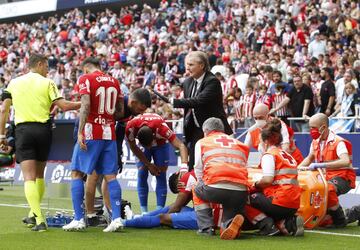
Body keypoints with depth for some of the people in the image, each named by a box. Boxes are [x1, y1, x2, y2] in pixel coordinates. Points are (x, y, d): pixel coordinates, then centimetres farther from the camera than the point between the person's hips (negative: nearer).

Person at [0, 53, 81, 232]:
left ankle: (39, 219, -19)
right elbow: (63, 105, -7)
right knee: (39, 175, 18)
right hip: (43, 129, 0)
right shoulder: (47, 83, 3)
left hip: (23, 130, 0)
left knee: (29, 177, -5)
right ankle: (34, 214, 25)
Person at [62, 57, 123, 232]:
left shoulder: (86, 79, -4)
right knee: (110, 176, 6)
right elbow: (120, 110, 14)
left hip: (91, 134, -5)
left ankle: (79, 219, -1)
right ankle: (116, 218, -1)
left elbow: (86, 106, -16)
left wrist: (80, 132, -17)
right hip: (109, 133, 5)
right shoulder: (114, 81, 13)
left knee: (77, 174, 3)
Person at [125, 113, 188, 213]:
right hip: (141, 146, 1)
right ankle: (144, 212, -4)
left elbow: (181, 145, -48)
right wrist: (148, 164, -16)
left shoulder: (160, 127, -44)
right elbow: (133, 147, -17)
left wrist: (184, 166, -62)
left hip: (160, 144, -1)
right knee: (142, 174, -8)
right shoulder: (131, 128, -38)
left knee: (161, 175, -10)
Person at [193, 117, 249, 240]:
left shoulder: (202, 142, 19)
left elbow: (199, 171, 16)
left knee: (197, 190, 32)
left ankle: (206, 228, 16)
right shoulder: (239, 144, 27)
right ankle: (230, 223, -16)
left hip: (215, 188, -2)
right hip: (241, 192, 2)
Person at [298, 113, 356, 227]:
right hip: (325, 177, 9)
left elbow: (346, 162, -34)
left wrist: (321, 165, -38)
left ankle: (340, 220, -15)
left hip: (342, 177, -9)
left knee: (327, 190, -37)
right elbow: (309, 158, 26)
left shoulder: (338, 142, -17)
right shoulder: (315, 142, 8)